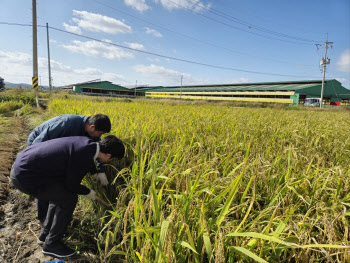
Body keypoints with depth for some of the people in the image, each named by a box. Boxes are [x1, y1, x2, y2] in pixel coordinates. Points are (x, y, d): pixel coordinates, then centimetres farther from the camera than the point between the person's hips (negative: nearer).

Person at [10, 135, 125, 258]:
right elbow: (72, 185, -11)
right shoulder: (83, 159, -26)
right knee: (69, 199, -5)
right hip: (24, 177, -9)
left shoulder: (87, 142, 0)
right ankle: (51, 243, 12)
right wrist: (88, 192, 8)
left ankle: (46, 234, 33)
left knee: (60, 193, 20)